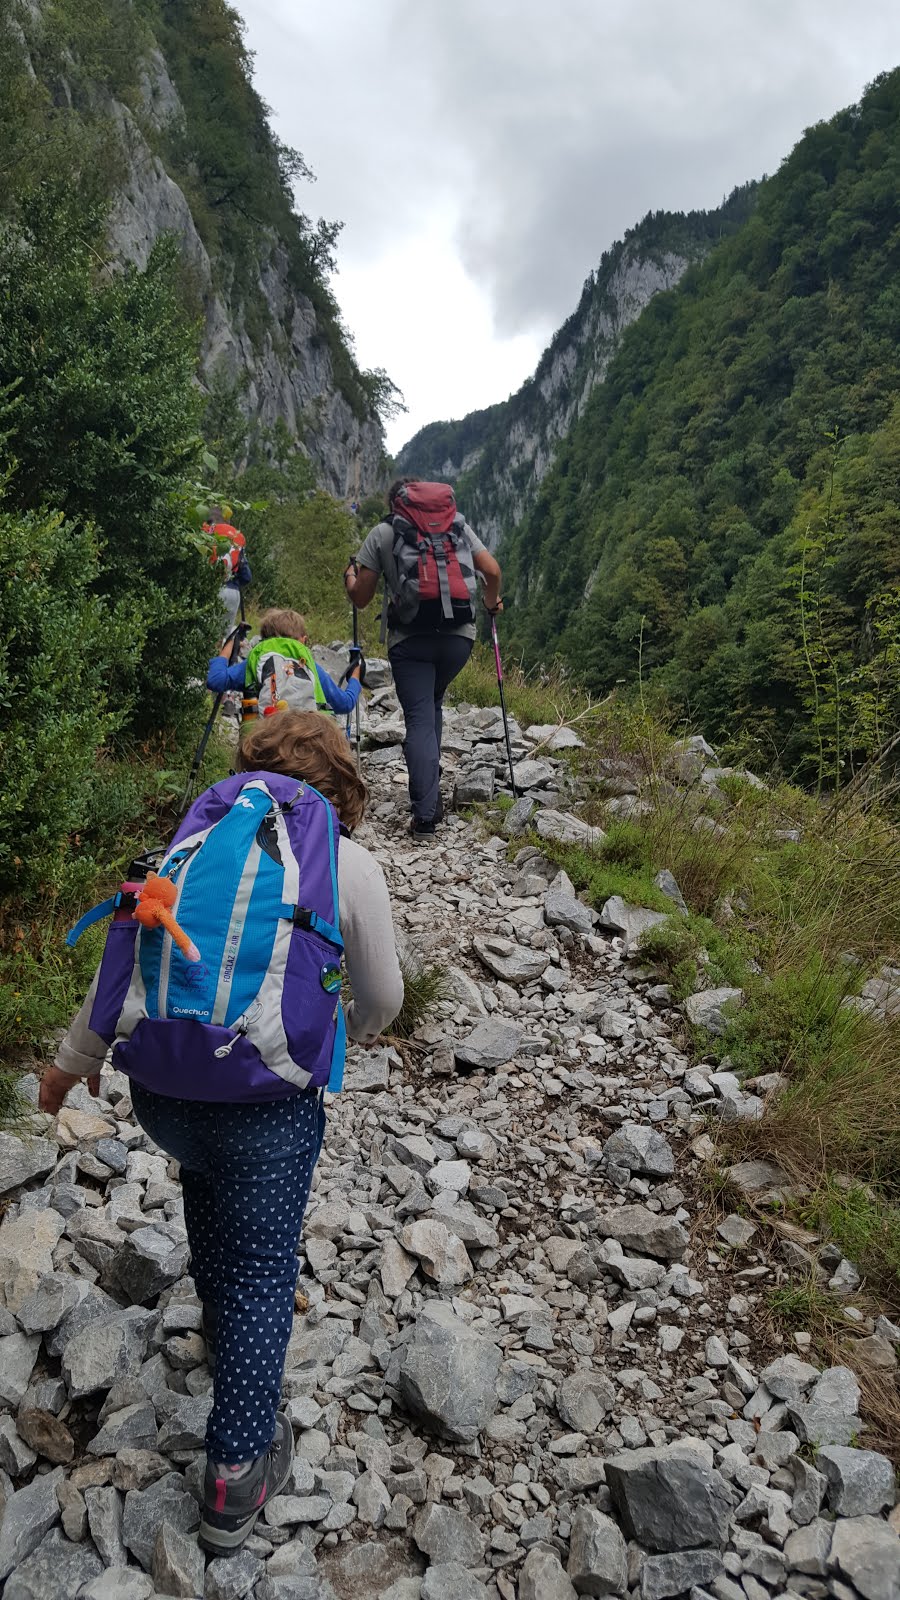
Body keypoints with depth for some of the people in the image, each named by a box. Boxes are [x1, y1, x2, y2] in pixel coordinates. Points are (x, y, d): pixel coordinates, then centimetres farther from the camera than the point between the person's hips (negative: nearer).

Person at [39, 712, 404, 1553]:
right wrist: (364, 1026, 30)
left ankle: (221, 1317, 55)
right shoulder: (350, 866, -2)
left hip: (158, 1086, 5)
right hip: (266, 1100, -4)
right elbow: (381, 997, 6)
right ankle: (236, 1473, 22)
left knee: (206, 1174, 34)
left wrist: (74, 1056, 19)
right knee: (261, 1273, 13)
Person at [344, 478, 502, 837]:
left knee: (420, 720, 0)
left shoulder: (382, 533, 6)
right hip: (460, 635, 3)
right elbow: (492, 571, 9)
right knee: (432, 706, 24)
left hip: (410, 639, -3)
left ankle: (424, 815, -7)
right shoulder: (458, 524, 13)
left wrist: (349, 575, 28)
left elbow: (360, 598, 6)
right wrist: (492, 603, 29)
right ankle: (431, 791, 22)